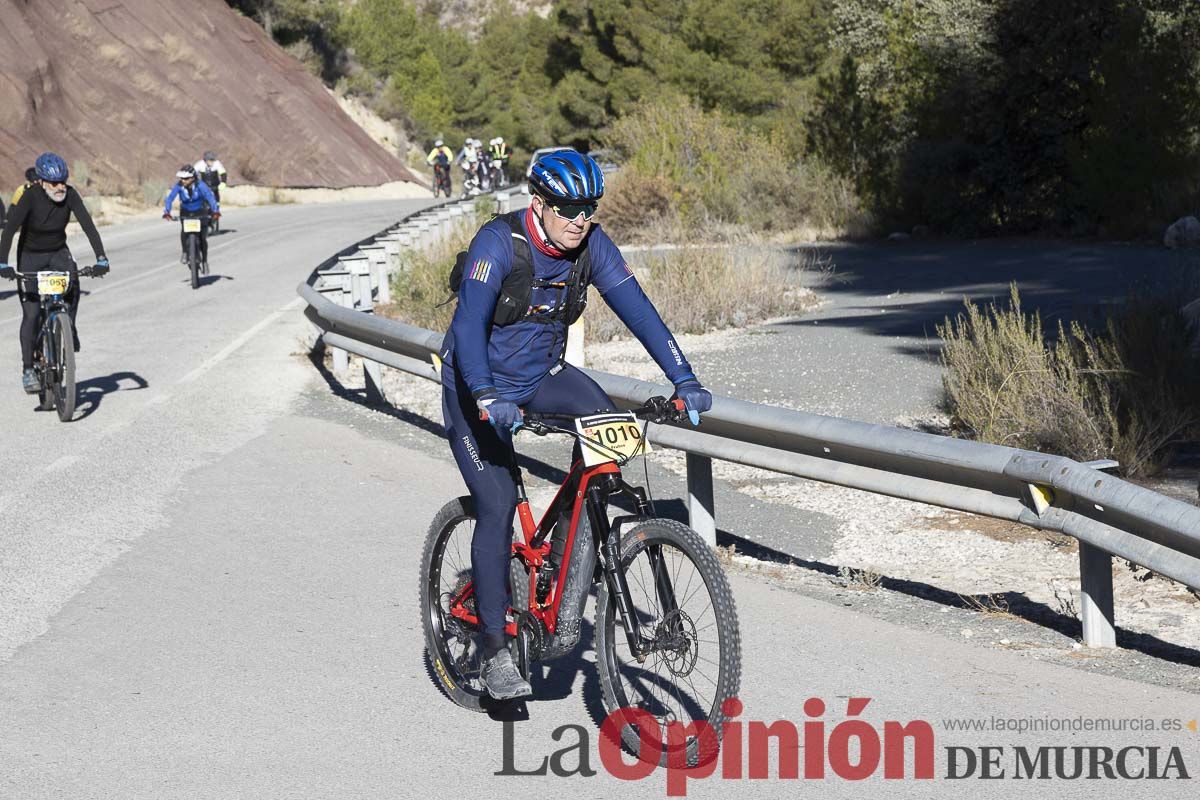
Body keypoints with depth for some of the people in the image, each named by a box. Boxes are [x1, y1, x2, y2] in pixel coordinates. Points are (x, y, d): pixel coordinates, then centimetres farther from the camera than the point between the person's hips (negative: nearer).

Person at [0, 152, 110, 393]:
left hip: (58, 253, 2)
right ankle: (28, 369, -2)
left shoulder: (70, 195, -19)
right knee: (31, 314, -10)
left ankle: (69, 328, -7)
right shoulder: (29, 197, -24)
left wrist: (101, 259, -36)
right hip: (30, 256, -2)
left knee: (72, 281, -30)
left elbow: (88, 226, -24)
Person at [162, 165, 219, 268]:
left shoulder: (200, 186, -24)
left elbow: (210, 196, -32)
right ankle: (185, 252, -5)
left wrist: (216, 211, -47)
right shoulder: (178, 186, -19)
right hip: (186, 213, 1)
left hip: (200, 213, -1)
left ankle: (204, 260, 12)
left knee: (203, 238, -8)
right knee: (183, 232, -26)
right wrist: (166, 212, -43)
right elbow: (170, 198, -27)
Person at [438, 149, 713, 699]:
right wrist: (487, 399, -49)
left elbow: (636, 309, -15)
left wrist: (684, 379, -25)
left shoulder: (592, 245, -12)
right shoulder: (498, 242, -26)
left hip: (541, 374, 5)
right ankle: (493, 649, -1)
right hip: (479, 388, -4)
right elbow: (468, 324, -35)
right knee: (497, 506, -13)